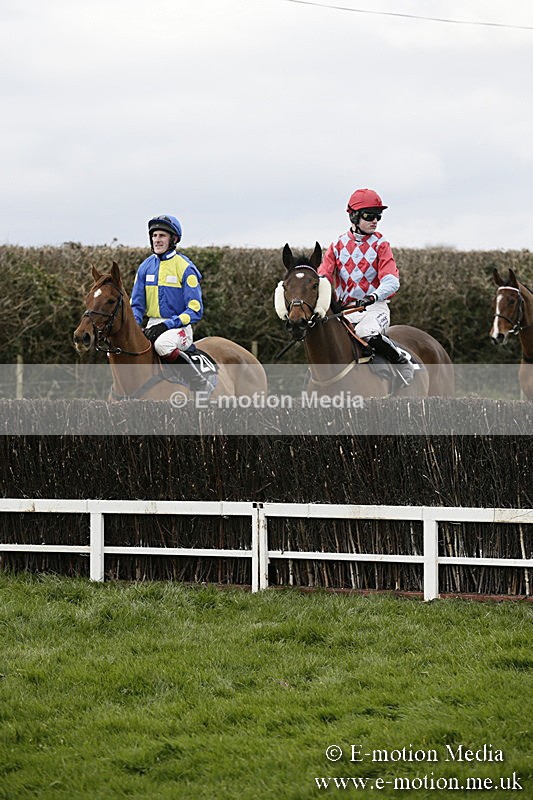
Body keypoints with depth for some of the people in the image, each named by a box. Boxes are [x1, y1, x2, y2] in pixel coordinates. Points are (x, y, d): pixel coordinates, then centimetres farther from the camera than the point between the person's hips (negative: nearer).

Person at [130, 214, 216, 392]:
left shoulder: (185, 268, -8)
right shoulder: (146, 267, 8)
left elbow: (195, 311, -11)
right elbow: (137, 304, 14)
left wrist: (166, 325, -22)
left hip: (179, 326, -6)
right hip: (153, 326, 6)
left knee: (163, 343, -38)